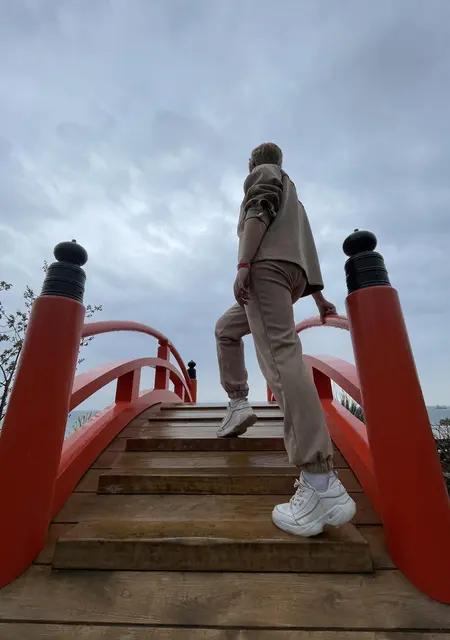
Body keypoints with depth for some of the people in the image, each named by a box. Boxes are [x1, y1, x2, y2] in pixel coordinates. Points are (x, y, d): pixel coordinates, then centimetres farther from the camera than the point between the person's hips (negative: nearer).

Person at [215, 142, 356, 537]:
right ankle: (239, 404, 10)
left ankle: (323, 485, -32)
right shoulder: (292, 195, 40)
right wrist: (317, 293, 24)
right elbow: (307, 245, 30)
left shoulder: (263, 174, 17)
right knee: (226, 328, 22)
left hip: (268, 263, -9)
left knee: (279, 354, -25)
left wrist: (243, 263, -19)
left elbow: (258, 213, -6)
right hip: (293, 273, 9)